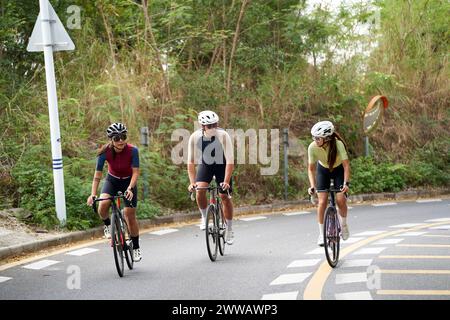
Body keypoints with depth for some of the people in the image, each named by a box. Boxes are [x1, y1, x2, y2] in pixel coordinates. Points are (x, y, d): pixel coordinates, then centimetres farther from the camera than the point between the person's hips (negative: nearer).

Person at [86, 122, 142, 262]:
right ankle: (108, 226, 4)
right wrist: (93, 194, -36)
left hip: (129, 181, -1)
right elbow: (97, 175, -24)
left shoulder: (132, 150, -27)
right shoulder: (105, 152, -25)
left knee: (130, 215, -4)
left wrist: (130, 188, -43)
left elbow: (135, 172, -26)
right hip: (112, 180, 1)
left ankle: (136, 248, 14)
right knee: (103, 205, -28)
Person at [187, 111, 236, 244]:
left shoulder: (223, 135, -29)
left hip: (222, 165, -1)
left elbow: (230, 161, -29)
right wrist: (192, 182, -28)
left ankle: (229, 230, 12)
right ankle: (204, 217, 3)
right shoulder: (195, 137, -25)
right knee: (200, 190, -23)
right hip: (205, 165, 1)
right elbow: (190, 162, -20)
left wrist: (226, 181, -36)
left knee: (225, 196, -6)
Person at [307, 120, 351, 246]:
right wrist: (312, 186, -33)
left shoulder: (338, 144, -34)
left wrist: (346, 183, -43)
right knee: (322, 201, -12)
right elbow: (311, 169, -20)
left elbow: (346, 165, -32)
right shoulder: (312, 147, -28)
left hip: (339, 170, -1)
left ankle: (344, 225, 13)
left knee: (340, 199, -16)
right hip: (323, 170, 2)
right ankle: (321, 234, 1)